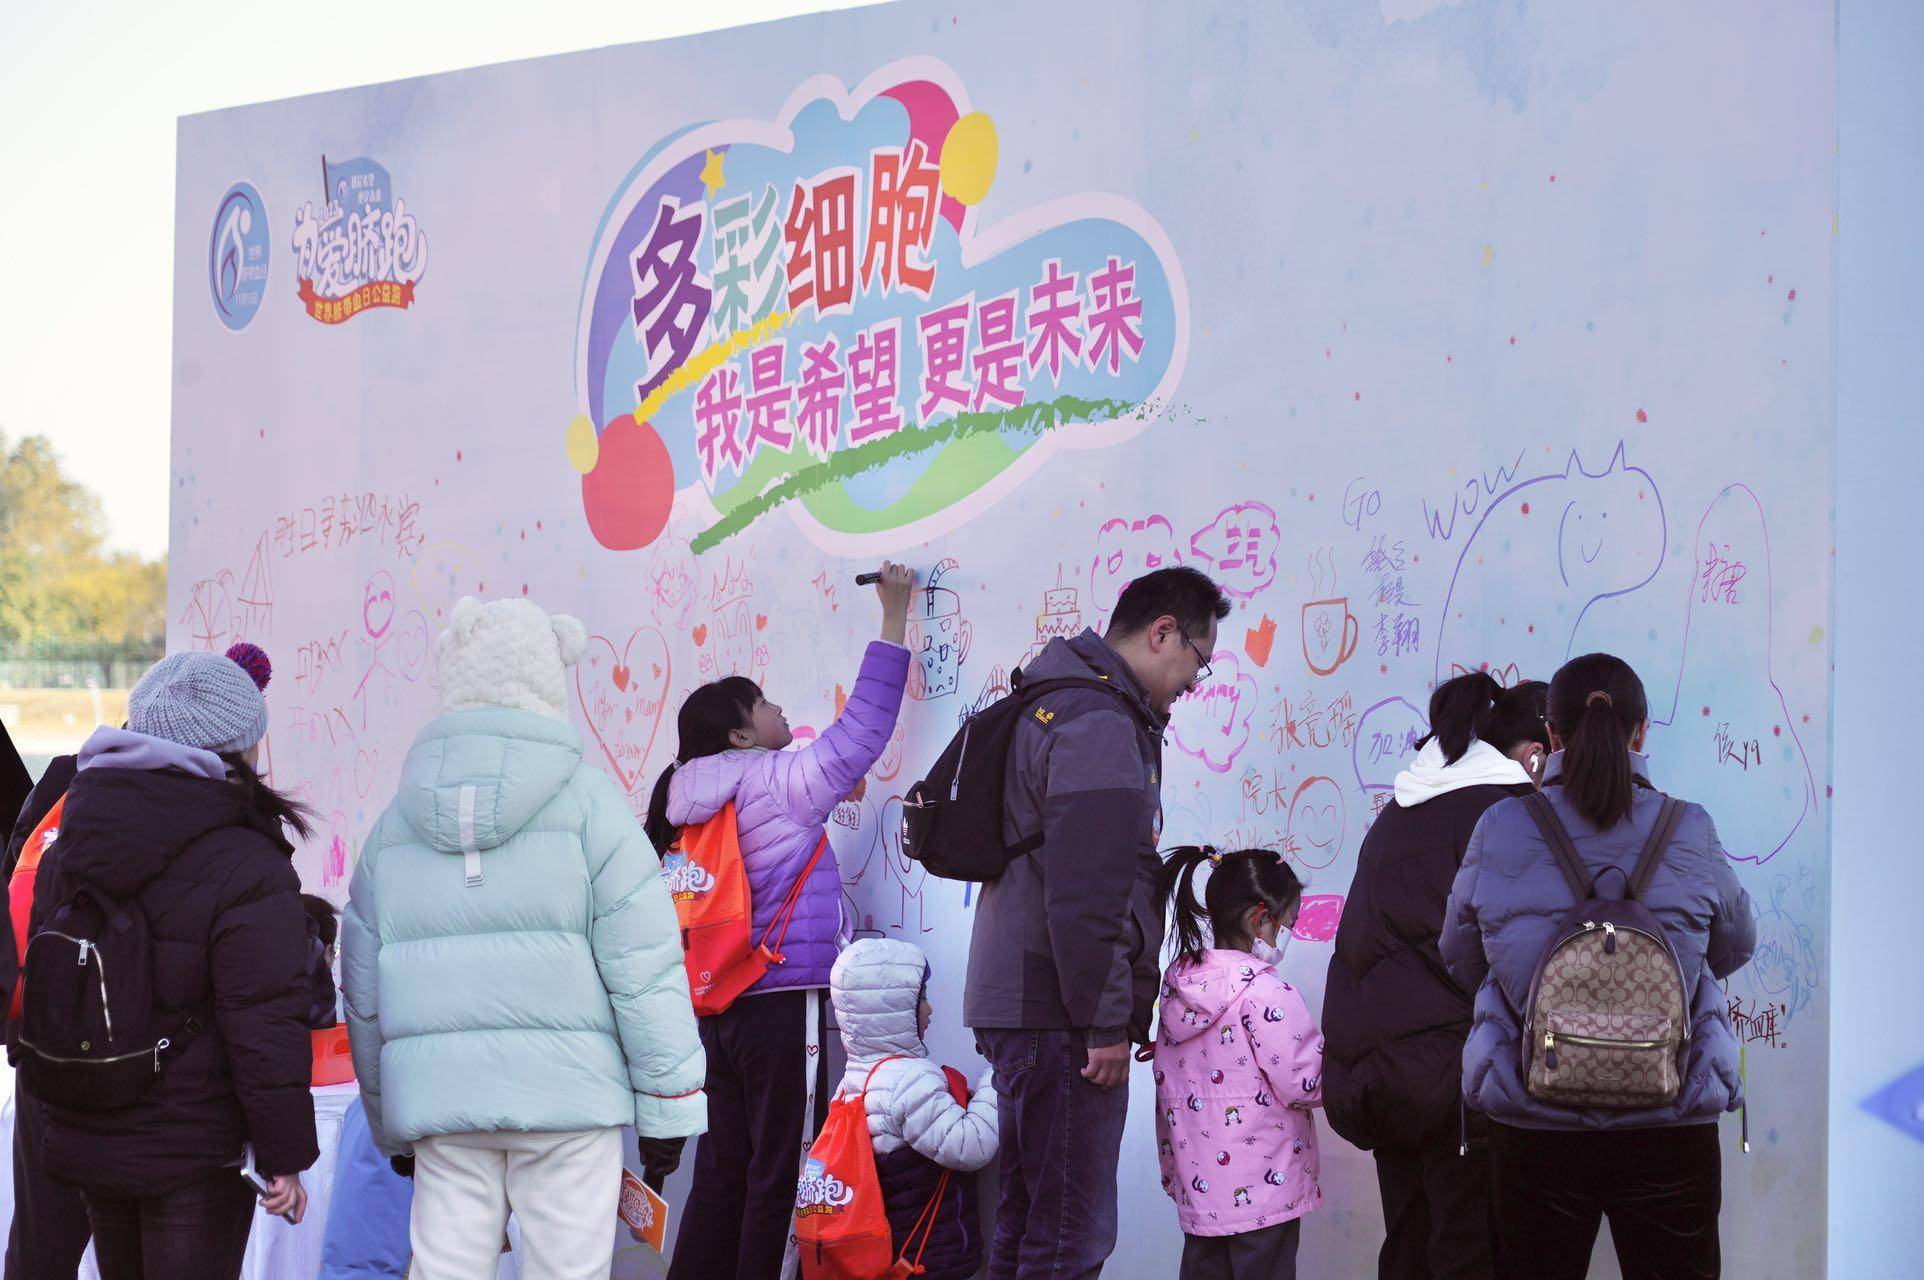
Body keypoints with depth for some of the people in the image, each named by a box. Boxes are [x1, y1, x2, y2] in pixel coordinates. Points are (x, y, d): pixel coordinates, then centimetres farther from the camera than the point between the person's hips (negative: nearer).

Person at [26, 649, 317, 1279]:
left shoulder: (66, 854, 5)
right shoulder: (246, 871, -17)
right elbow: (265, 1027, -19)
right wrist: (285, 1156, -11)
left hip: (87, 1145, 7)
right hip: (194, 1156, -7)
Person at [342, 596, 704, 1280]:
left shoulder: (395, 820, 10)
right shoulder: (583, 795, -4)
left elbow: (363, 989, 14)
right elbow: (642, 960, -7)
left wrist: (390, 1127, 22)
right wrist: (670, 1103, -1)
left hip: (438, 1095, 4)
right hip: (567, 1091, -4)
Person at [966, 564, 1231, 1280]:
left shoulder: (1059, 705, 19)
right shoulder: (1101, 726, -15)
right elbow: (1084, 895, -21)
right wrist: (1107, 1023, -17)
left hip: (1015, 1005, 11)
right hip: (1061, 1017, -11)